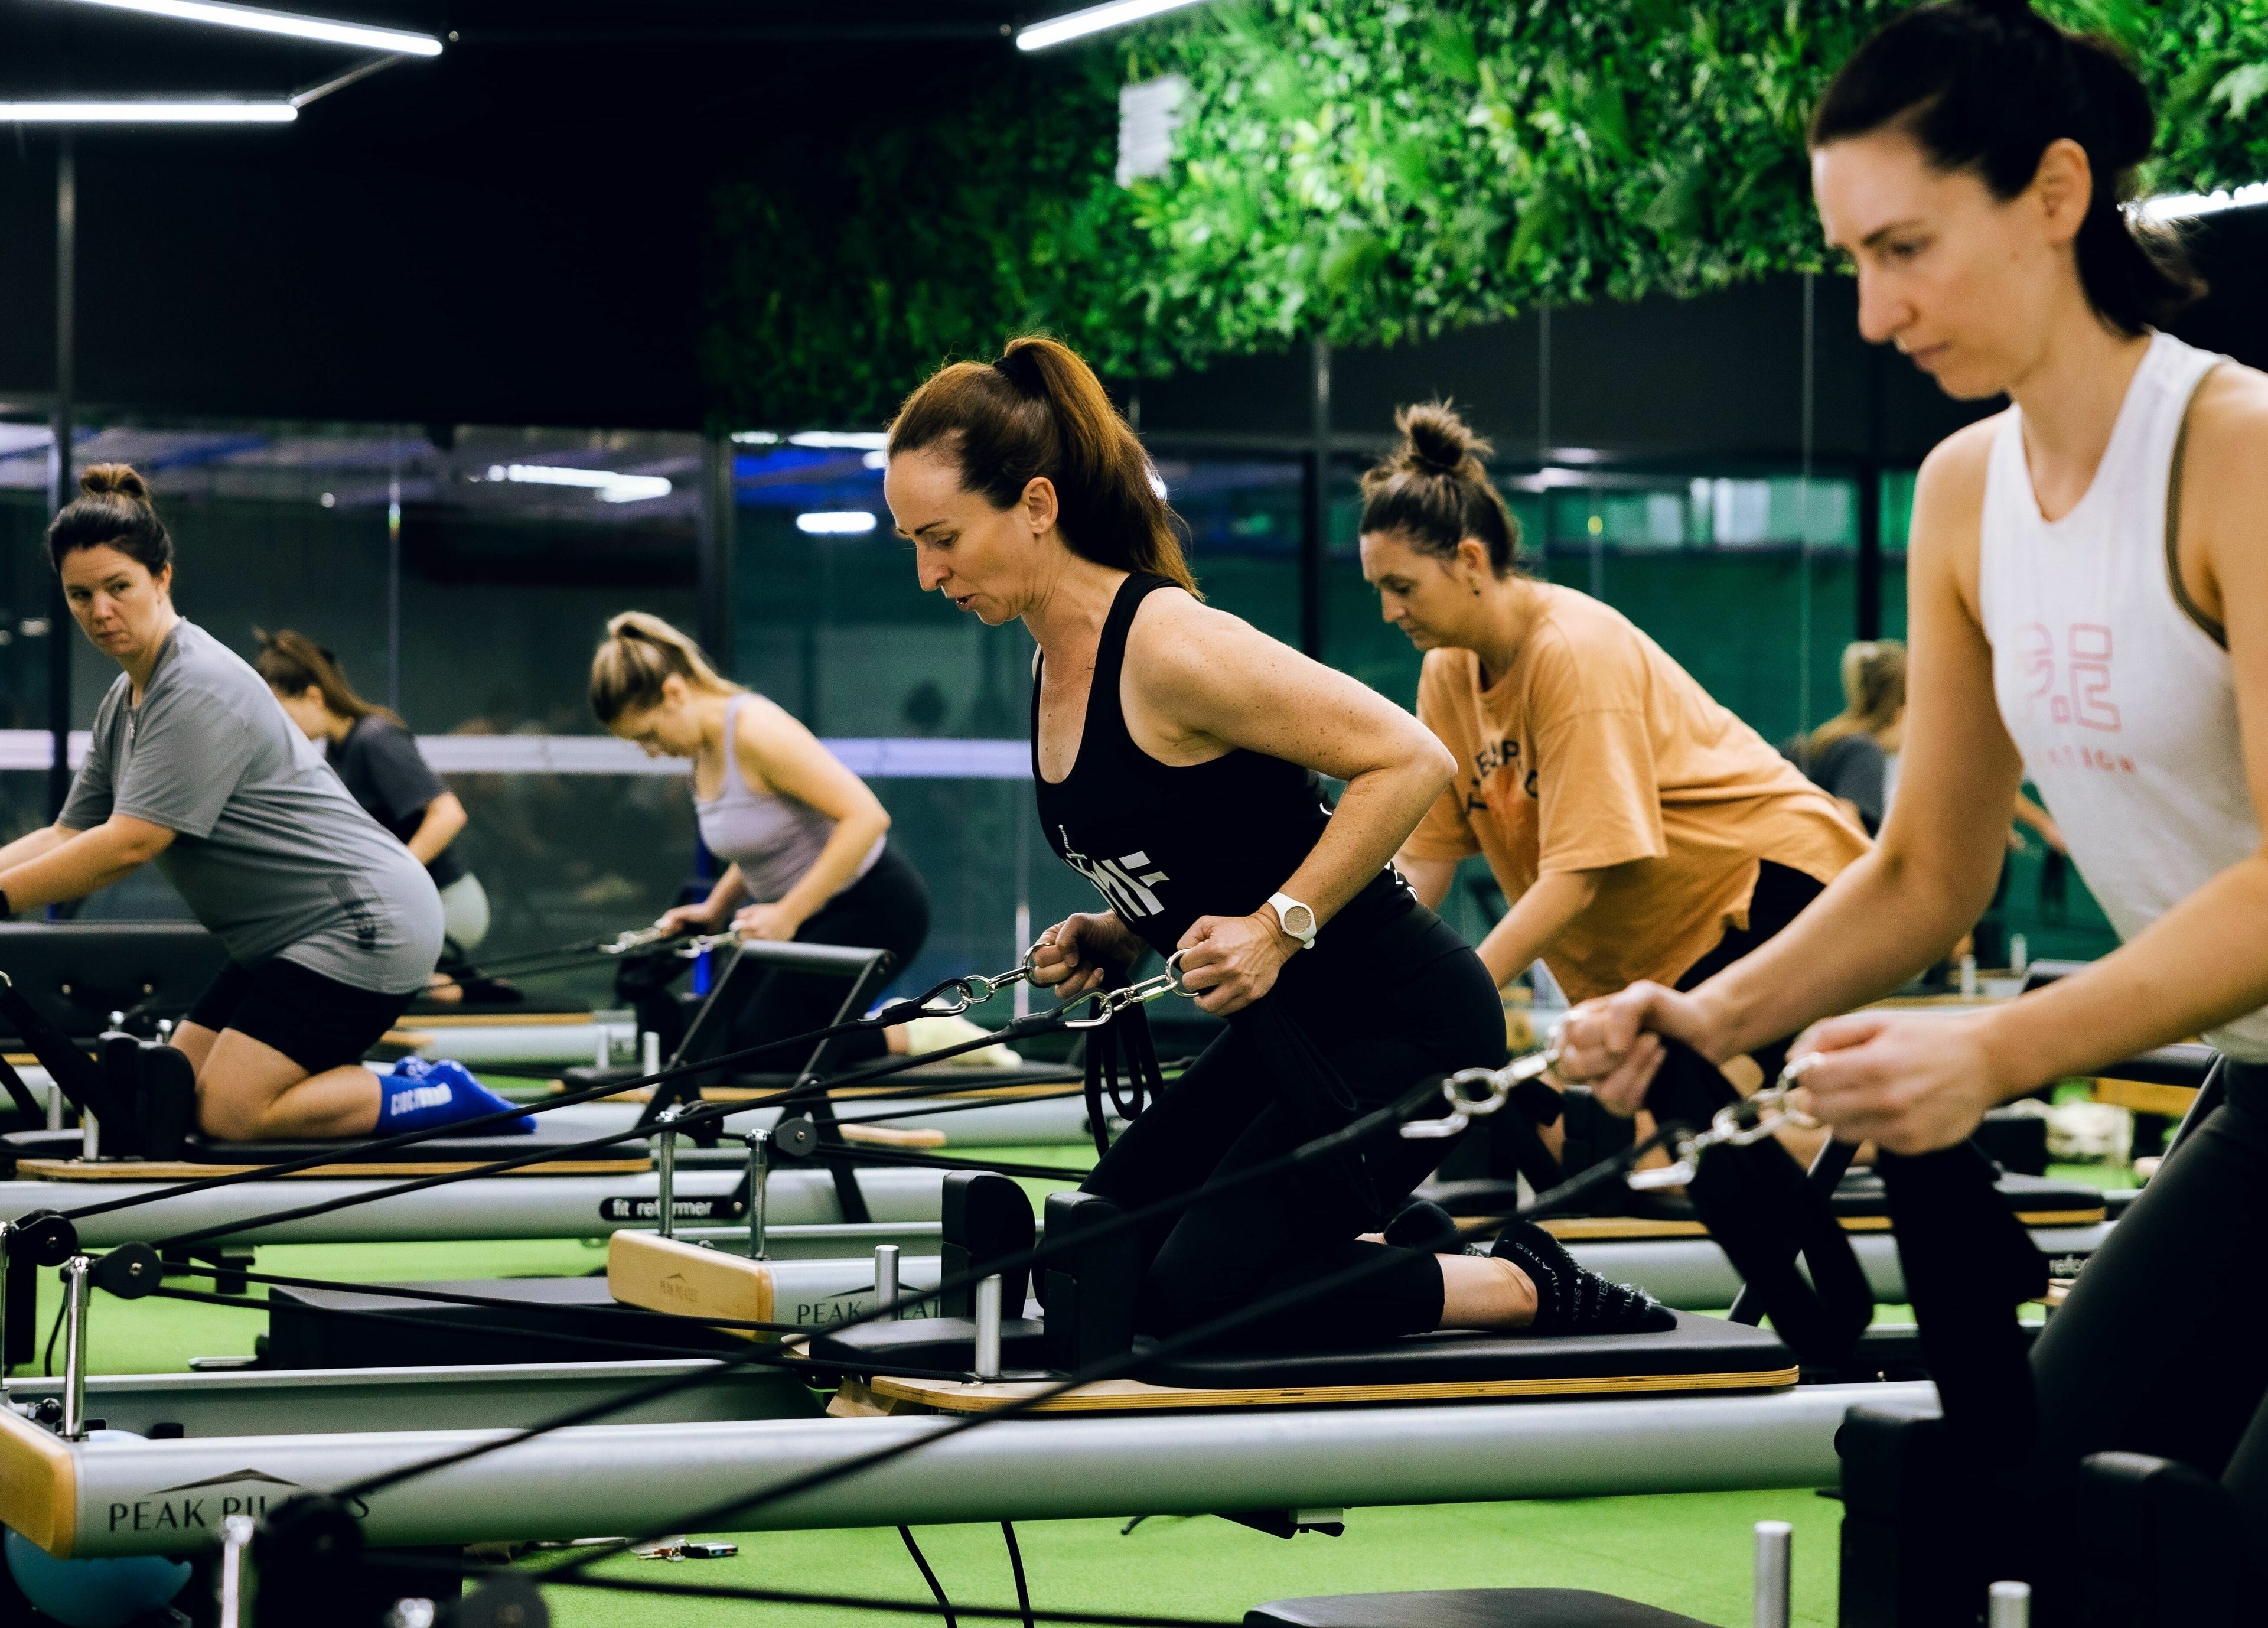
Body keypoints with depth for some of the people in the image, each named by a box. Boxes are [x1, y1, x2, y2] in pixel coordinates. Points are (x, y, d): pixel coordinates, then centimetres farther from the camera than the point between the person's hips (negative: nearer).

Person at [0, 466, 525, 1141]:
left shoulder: (202, 689, -20)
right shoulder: (125, 701, 11)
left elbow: (129, 845, -25)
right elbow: (65, 837, 9)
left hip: (366, 925, -10)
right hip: (294, 936, 10)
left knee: (229, 1113, -15)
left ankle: (441, 1097, -3)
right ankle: (404, 1086, 11)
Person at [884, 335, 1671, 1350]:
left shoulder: (1168, 644, -22)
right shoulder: (1054, 665, 6)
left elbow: (1408, 761, -23)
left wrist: (1275, 929, -25)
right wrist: (1112, 941, 2)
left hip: (1401, 1023, -10)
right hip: (1292, 1030, 10)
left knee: (1193, 1302, -13)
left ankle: (1525, 1288, 2)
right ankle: (1403, 1250, 21)